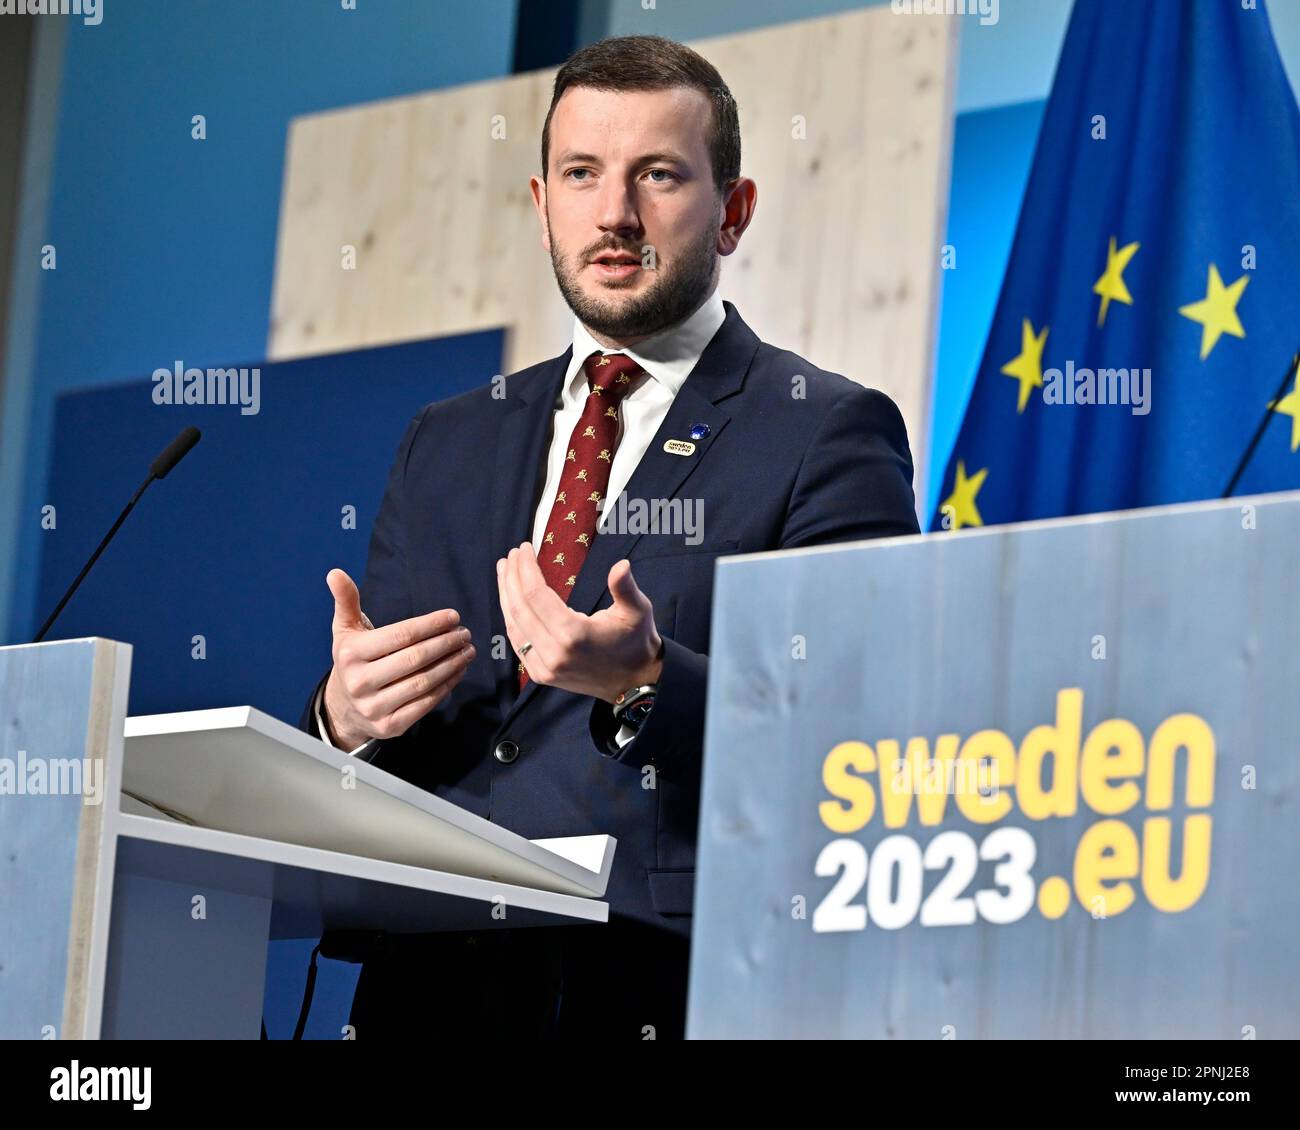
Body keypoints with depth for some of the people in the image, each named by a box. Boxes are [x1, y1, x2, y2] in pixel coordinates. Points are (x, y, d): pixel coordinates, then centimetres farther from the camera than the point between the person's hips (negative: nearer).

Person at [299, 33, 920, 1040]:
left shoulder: (833, 435, 5)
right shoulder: (450, 446, 21)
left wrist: (644, 682, -19)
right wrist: (345, 716, -1)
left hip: (670, 991, -6)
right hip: (435, 987, 6)